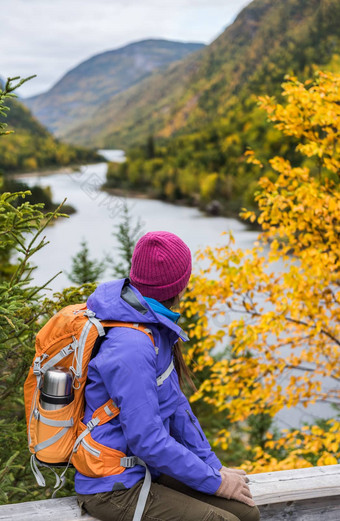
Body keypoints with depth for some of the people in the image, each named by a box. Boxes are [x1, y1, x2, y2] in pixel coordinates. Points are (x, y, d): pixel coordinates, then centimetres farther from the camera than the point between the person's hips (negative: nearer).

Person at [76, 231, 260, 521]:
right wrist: (214, 481, -14)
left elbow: (173, 402, 11)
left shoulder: (153, 324, 3)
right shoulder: (130, 347, -26)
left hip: (146, 469, 9)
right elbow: (147, 440, -25)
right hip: (113, 489, -8)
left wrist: (213, 465, 8)